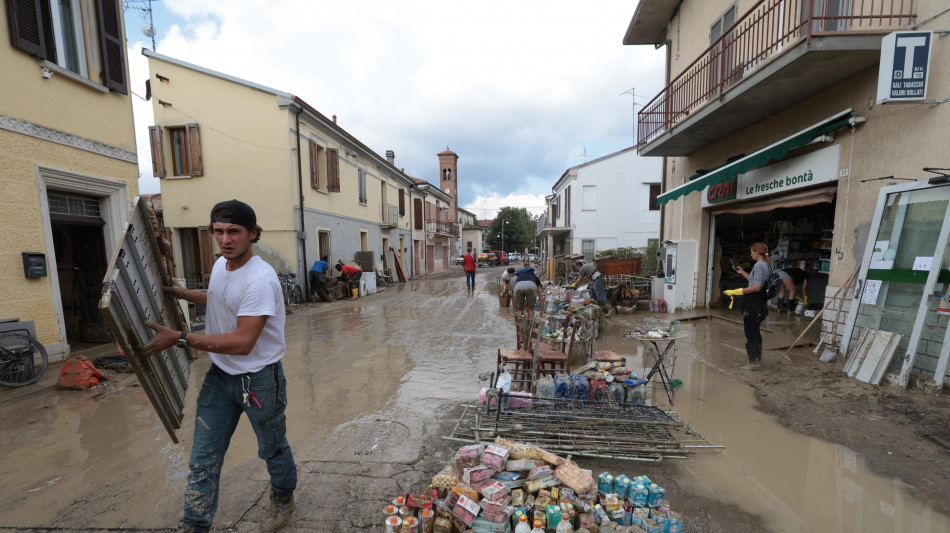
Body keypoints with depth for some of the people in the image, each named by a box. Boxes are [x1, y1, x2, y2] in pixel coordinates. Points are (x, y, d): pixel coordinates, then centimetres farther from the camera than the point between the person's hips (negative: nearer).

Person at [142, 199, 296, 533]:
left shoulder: (259, 279, -28)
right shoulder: (221, 264, 2)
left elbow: (242, 343, -29)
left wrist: (179, 339, -26)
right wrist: (180, 293, 20)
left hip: (258, 380, -7)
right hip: (219, 375, 7)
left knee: (273, 449, 16)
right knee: (203, 458, 13)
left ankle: (283, 499, 43)